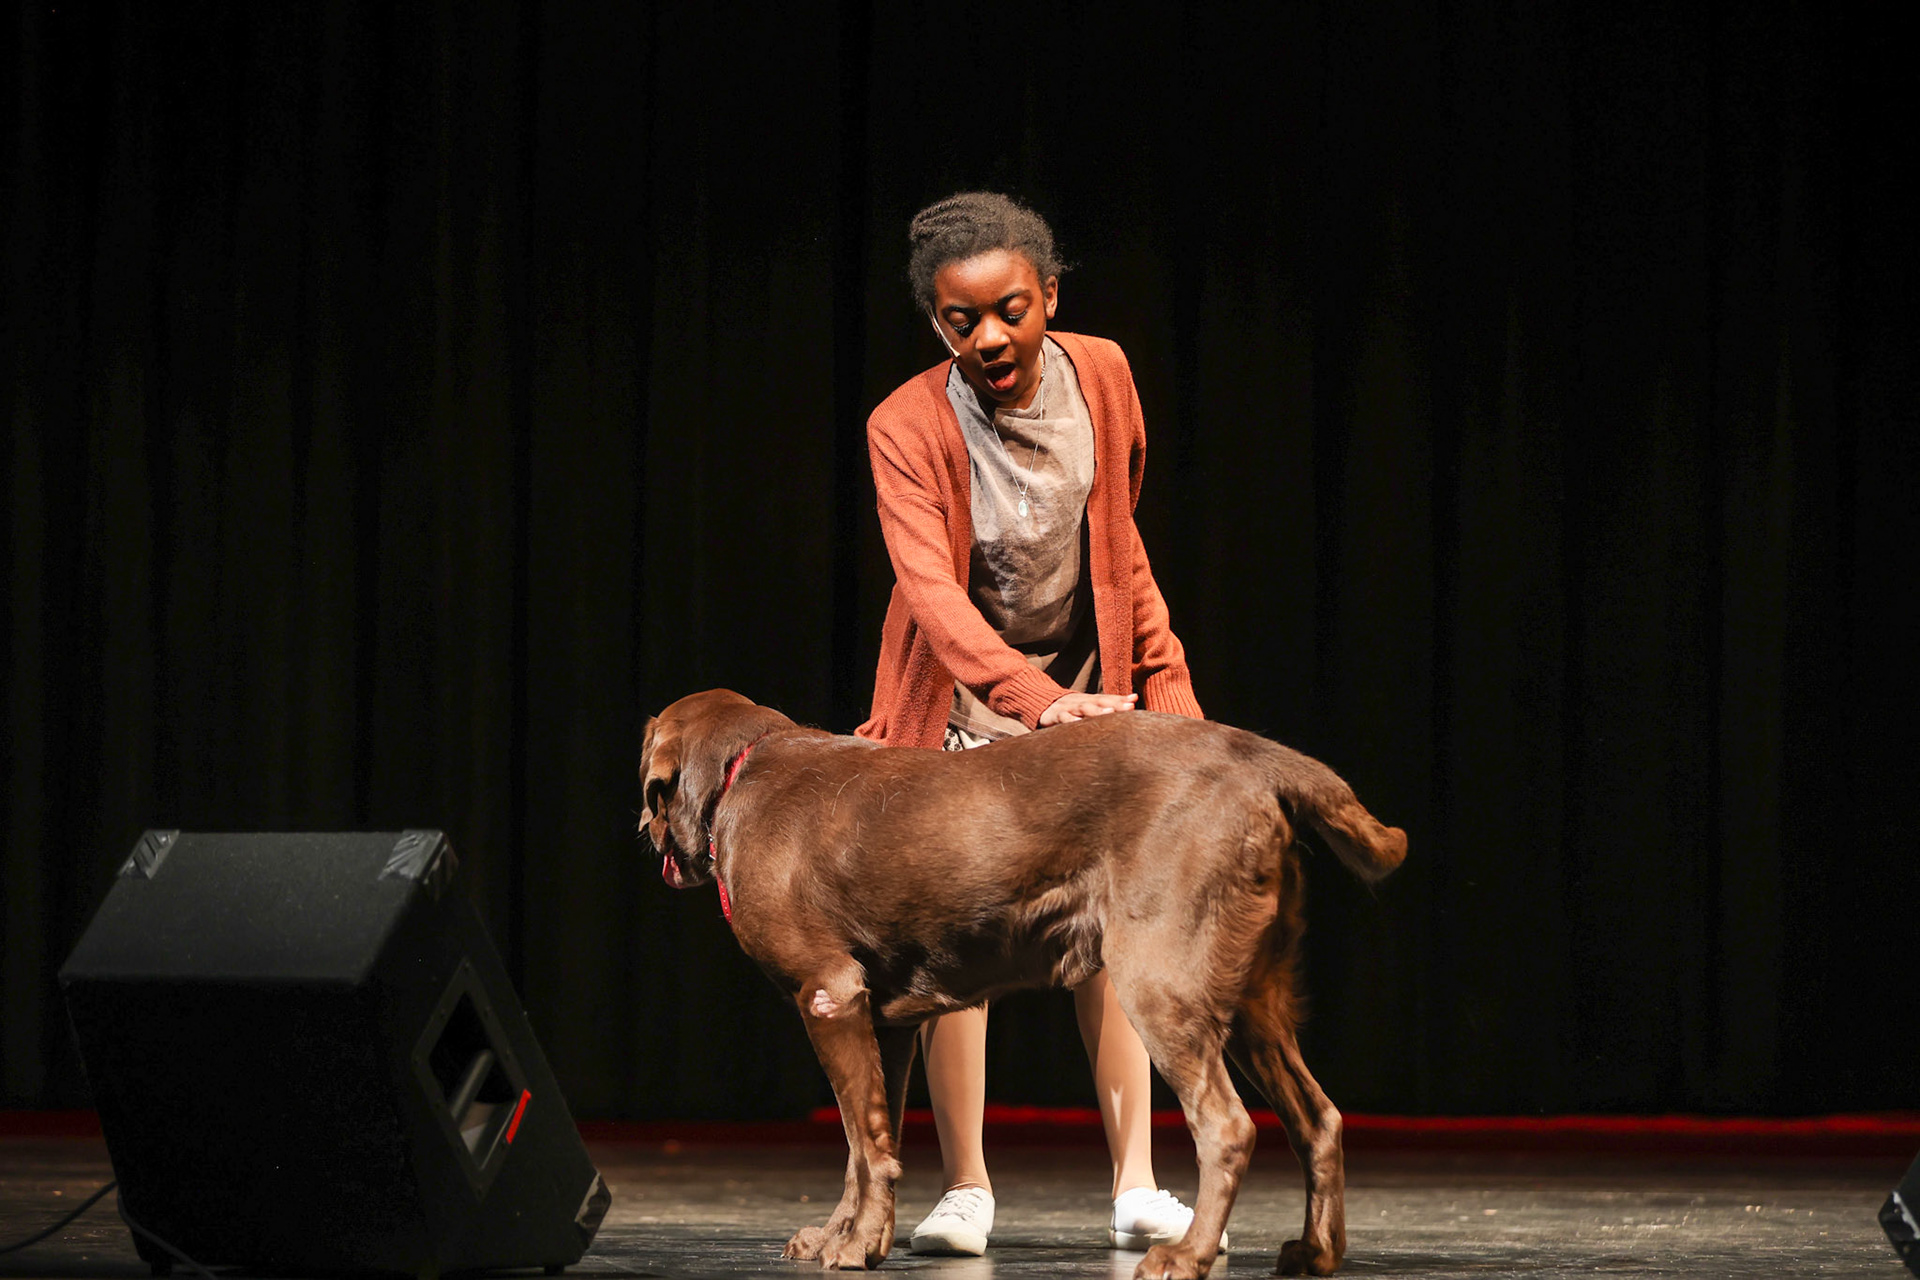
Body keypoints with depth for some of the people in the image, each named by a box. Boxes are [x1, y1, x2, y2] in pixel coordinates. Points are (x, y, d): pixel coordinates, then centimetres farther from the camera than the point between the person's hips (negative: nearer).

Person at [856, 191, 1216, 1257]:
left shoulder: (1100, 376, -10)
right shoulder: (909, 429, -23)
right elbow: (931, 591, -36)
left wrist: (1160, 677, 7)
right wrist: (1037, 700, -49)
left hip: (1085, 688, 3)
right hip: (962, 701, -3)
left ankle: (1136, 1187, -2)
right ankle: (965, 1190, 1)